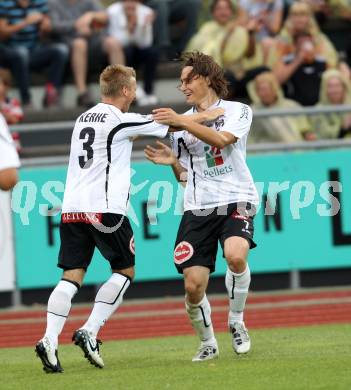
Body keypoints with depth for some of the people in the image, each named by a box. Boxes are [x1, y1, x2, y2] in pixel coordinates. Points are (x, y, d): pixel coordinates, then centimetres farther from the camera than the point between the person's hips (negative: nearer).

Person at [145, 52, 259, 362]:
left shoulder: (238, 111, 4)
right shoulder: (181, 122, 16)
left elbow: (221, 139, -17)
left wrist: (182, 122, -22)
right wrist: (173, 162, -1)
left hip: (236, 200, -4)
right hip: (198, 208, 4)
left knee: (235, 255, -32)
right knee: (193, 285, -9)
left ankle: (236, 322, -8)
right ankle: (208, 343, 16)